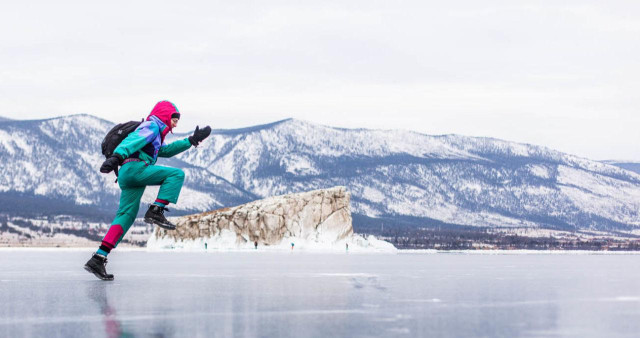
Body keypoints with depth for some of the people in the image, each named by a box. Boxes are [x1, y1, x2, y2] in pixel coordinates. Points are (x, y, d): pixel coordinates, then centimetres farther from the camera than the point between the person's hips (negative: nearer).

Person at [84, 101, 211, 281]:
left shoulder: (155, 136, 36)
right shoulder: (152, 126, 4)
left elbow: (166, 151, 44)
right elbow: (133, 140, -13)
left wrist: (192, 140, 42)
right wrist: (117, 157, -31)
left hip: (126, 176, 9)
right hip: (135, 167, -9)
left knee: (126, 216, 3)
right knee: (176, 174, -9)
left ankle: (99, 258, -5)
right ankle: (155, 211, -20)